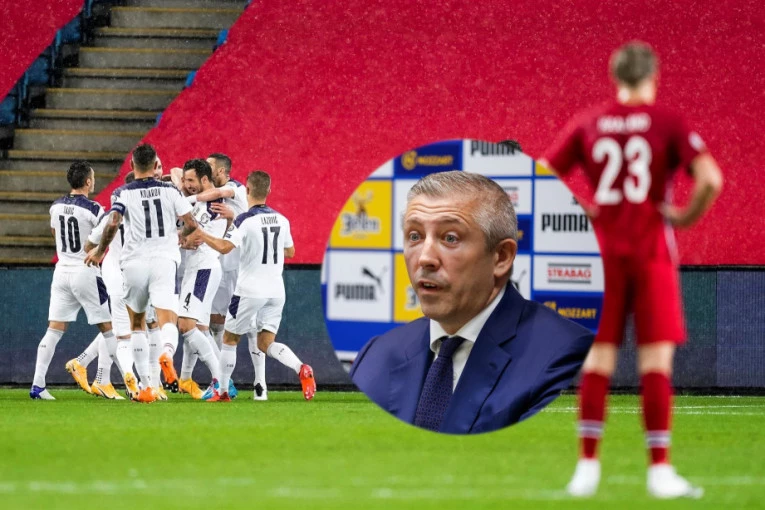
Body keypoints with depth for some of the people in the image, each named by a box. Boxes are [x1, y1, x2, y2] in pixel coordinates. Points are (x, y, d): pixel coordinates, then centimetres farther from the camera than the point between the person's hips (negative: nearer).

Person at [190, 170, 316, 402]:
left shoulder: (246, 220, -13)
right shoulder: (281, 220, 6)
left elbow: (224, 247, -24)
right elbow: (290, 252, 20)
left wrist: (201, 235, -9)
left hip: (250, 291, -5)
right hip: (276, 290, 5)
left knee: (229, 339, 11)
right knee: (266, 343, 7)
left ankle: (223, 392, 16)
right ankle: (301, 369, -19)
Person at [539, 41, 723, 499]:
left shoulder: (588, 124, 6)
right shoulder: (668, 123, -3)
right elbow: (710, 179, -16)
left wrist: (580, 213, 10)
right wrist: (685, 217, -2)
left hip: (602, 251, 3)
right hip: (652, 250, -3)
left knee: (598, 360, 6)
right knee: (657, 361, -1)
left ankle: (587, 465, 4)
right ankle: (660, 470, -3)